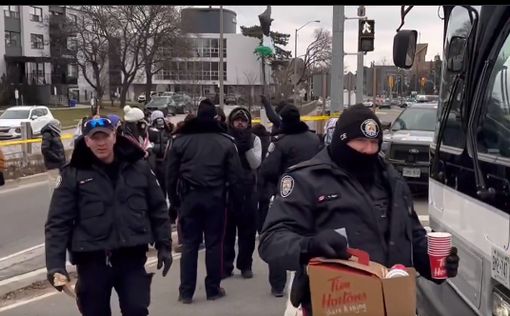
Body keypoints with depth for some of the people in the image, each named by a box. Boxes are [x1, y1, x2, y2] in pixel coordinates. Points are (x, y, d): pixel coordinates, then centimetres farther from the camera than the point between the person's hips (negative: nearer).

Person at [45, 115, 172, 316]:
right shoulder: (73, 175, -4)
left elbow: (158, 209, 9)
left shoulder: (138, 167, 2)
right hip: (92, 260, 0)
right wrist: (55, 264, -14)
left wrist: (164, 245, 7)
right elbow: (58, 222, -6)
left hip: (133, 257, 1)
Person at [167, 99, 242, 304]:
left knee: (189, 244, 6)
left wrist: (174, 200, 10)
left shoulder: (180, 140, 3)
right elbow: (234, 174, -3)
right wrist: (230, 196, 10)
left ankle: (186, 292, 8)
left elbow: (171, 174, 3)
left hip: (189, 197, 1)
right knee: (214, 243, 7)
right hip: (215, 197, -1)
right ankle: (213, 289, 14)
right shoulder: (225, 141, 0)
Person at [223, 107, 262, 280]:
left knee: (248, 228, 6)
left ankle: (245, 265, 17)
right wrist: (236, 146, -20)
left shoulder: (254, 139, 5)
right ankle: (225, 265, 10)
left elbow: (256, 164, -5)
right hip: (227, 188, -1)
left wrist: (247, 147, -17)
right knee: (227, 228, 2)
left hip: (248, 189, 1)